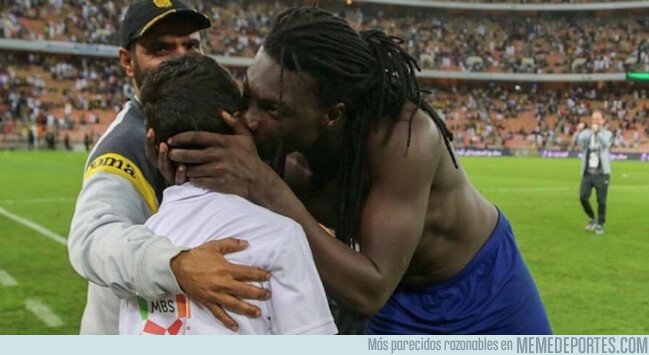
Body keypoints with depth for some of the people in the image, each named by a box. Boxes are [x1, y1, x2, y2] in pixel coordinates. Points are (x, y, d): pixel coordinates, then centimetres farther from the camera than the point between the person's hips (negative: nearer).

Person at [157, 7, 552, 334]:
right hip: (398, 299, 5)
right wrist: (196, 181, -36)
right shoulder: (292, 142, -21)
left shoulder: (403, 137, -38)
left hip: (476, 290, -4)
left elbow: (369, 292, -39)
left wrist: (261, 184, -47)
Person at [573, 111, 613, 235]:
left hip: (602, 173, -2)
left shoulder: (607, 134, 1)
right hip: (587, 173, 2)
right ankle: (592, 219, 18)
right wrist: (578, 131, -32)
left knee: (601, 201, 0)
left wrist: (597, 131, -37)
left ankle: (600, 224, 17)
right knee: (583, 197, -6)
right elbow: (575, 142, -13)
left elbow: (606, 143, -22)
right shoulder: (586, 133, 6)